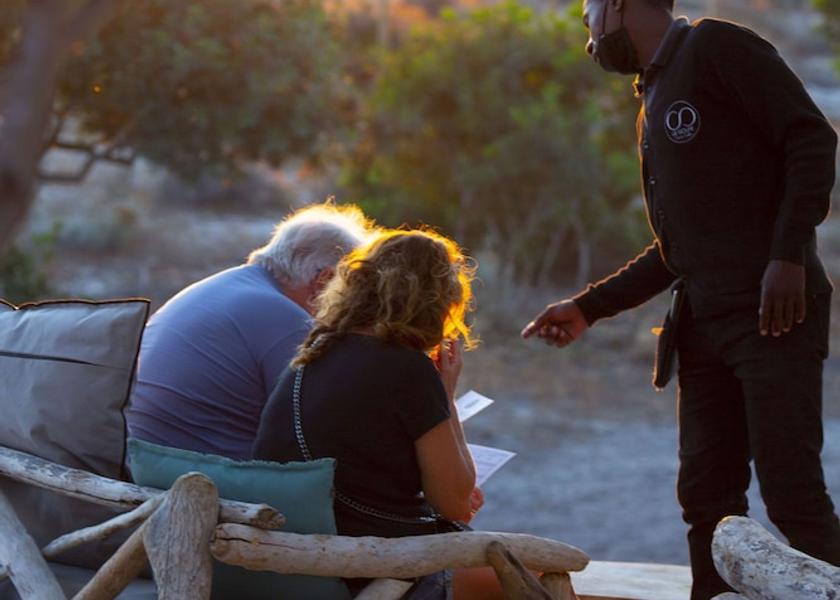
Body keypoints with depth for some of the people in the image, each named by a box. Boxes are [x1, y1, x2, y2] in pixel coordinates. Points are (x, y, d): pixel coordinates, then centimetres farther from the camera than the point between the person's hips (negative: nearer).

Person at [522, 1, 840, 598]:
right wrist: (588, 308, 21)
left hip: (772, 310, -9)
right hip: (706, 321, 9)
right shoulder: (654, 105, 23)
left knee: (792, 492, -12)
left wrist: (788, 256, -19)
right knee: (706, 496, 6)